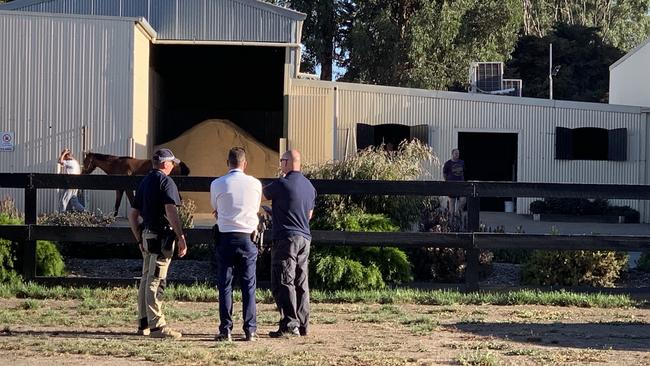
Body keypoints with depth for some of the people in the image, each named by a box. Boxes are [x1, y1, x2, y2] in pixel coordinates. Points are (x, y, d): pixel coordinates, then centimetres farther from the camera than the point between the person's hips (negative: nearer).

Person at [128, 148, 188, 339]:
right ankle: (157, 325, -9)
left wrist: (139, 238, 23)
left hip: (146, 236, 8)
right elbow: (171, 212, -20)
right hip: (162, 236, -8)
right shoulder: (166, 182, -9)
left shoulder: (144, 182, 16)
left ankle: (144, 324, 19)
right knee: (156, 281, -9)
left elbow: (133, 214, 18)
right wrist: (181, 238, -19)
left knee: (146, 279, 14)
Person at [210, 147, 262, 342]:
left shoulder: (217, 184, -3)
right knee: (249, 285, 6)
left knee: (224, 285, 4)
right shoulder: (255, 184, 0)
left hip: (225, 238, -1)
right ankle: (250, 329, 4)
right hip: (247, 238, 1)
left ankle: (226, 330, 1)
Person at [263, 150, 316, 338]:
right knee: (301, 284, 11)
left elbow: (262, 194, 2)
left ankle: (289, 325, -11)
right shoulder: (309, 186, 13)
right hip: (305, 238, 8)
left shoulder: (282, 184, -12)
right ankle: (303, 325, 14)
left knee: (283, 284, -6)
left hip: (286, 239, -8)